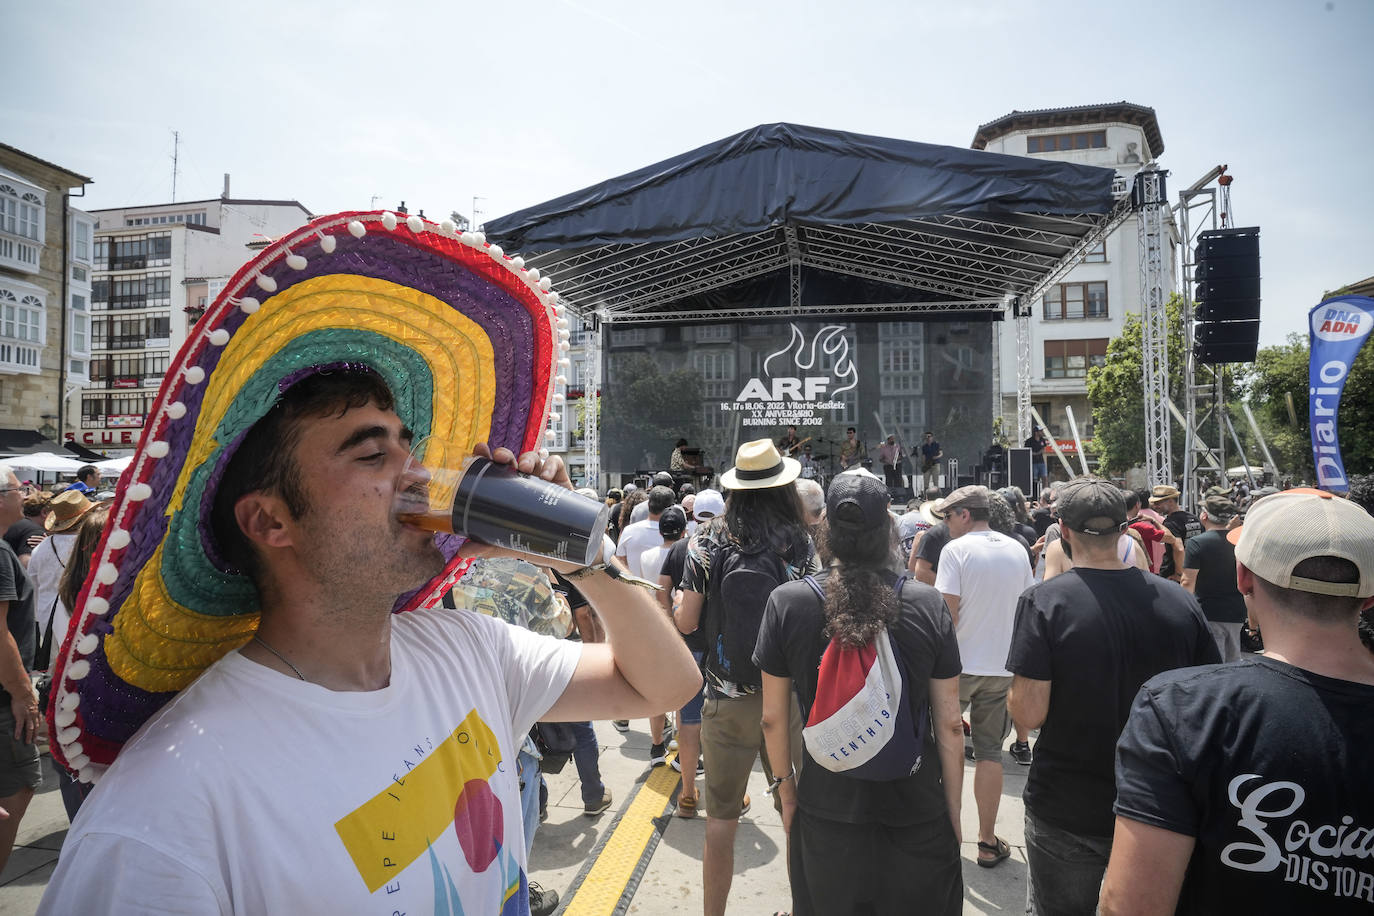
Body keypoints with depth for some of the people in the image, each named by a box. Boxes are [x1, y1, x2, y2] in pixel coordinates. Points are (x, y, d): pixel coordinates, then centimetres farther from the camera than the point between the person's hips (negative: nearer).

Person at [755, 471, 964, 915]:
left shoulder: (786, 603, -13)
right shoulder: (928, 604, -13)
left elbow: (773, 719, -5)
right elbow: (949, 725, -6)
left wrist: (786, 787, 11)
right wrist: (953, 812, 6)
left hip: (825, 815, 0)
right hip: (919, 816, 0)